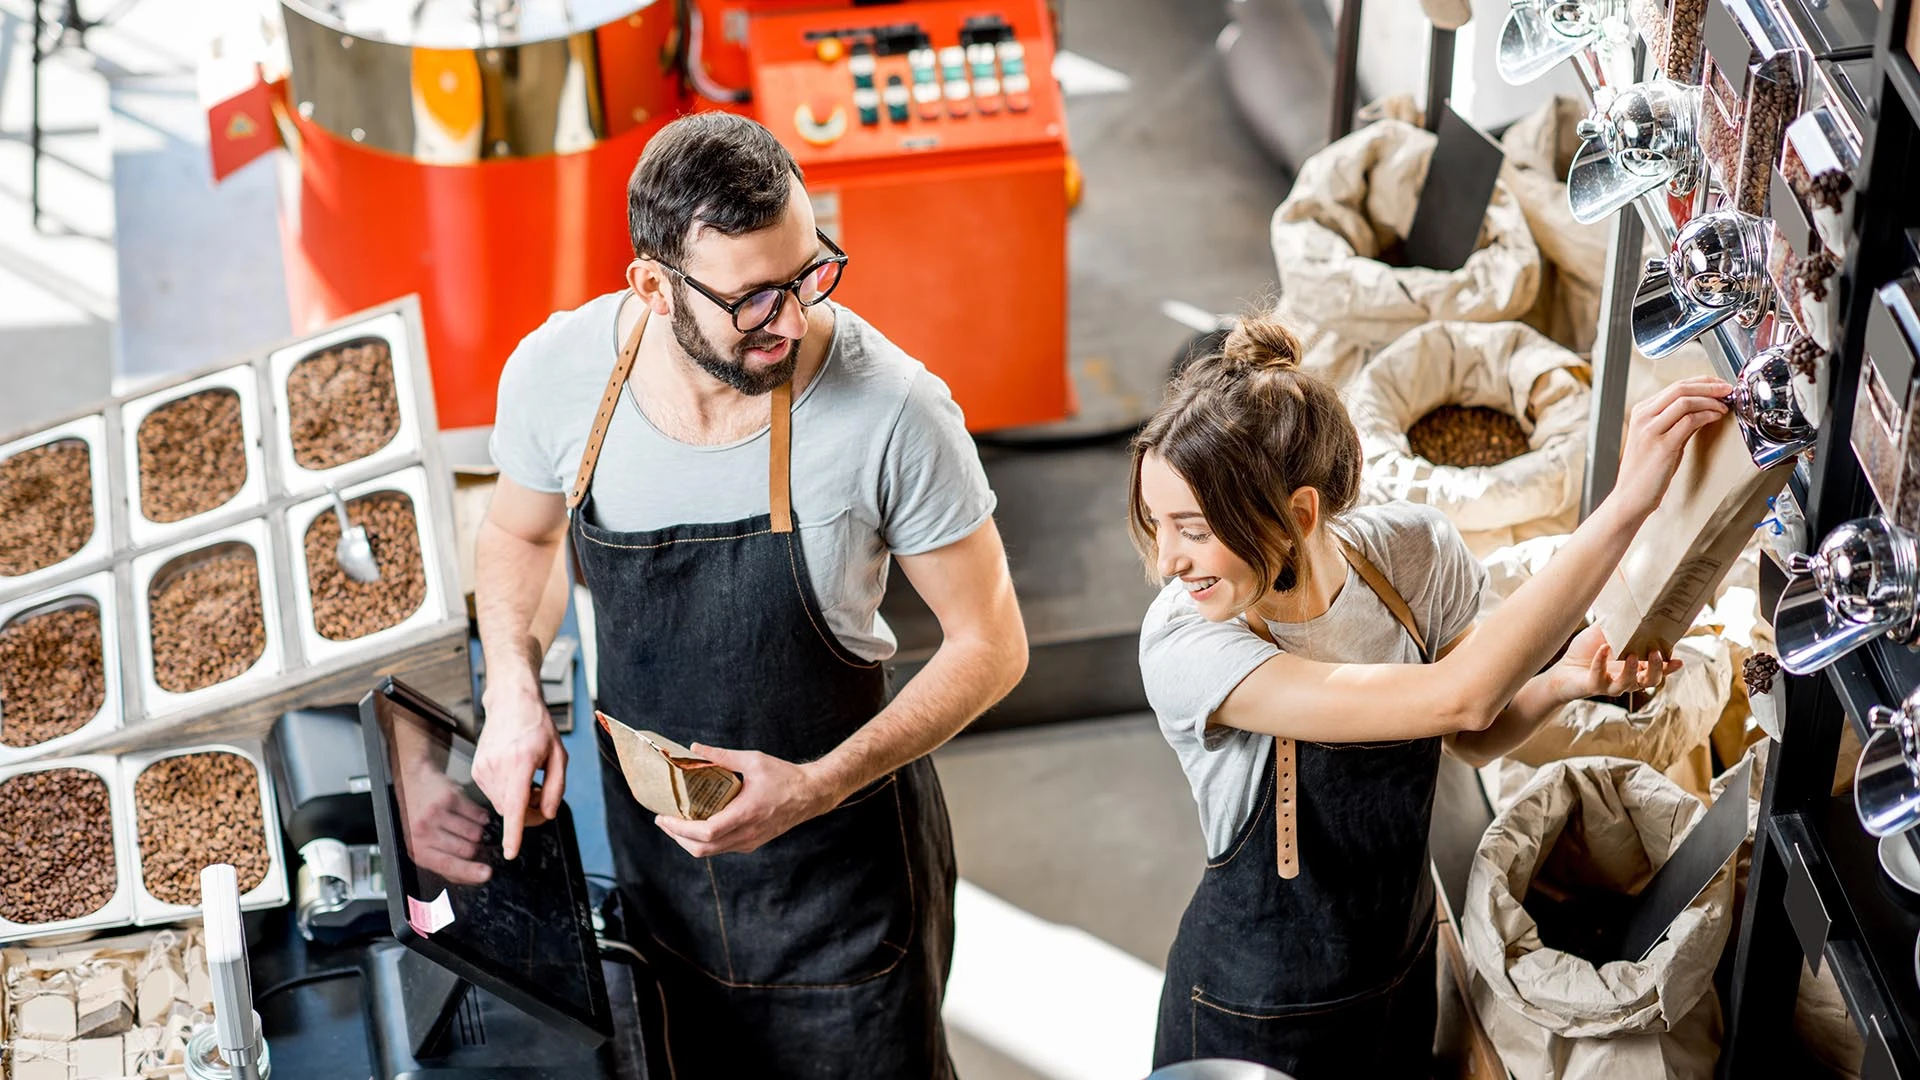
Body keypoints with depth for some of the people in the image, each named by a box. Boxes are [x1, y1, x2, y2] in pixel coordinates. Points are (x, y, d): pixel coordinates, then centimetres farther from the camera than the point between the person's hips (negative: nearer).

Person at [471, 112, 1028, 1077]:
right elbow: (518, 532, 7)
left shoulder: (891, 410, -26)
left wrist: (816, 790, -24)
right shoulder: (555, 372, -16)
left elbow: (989, 646, -14)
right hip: (645, 840, 3)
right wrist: (513, 691, -9)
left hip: (840, 862, -3)